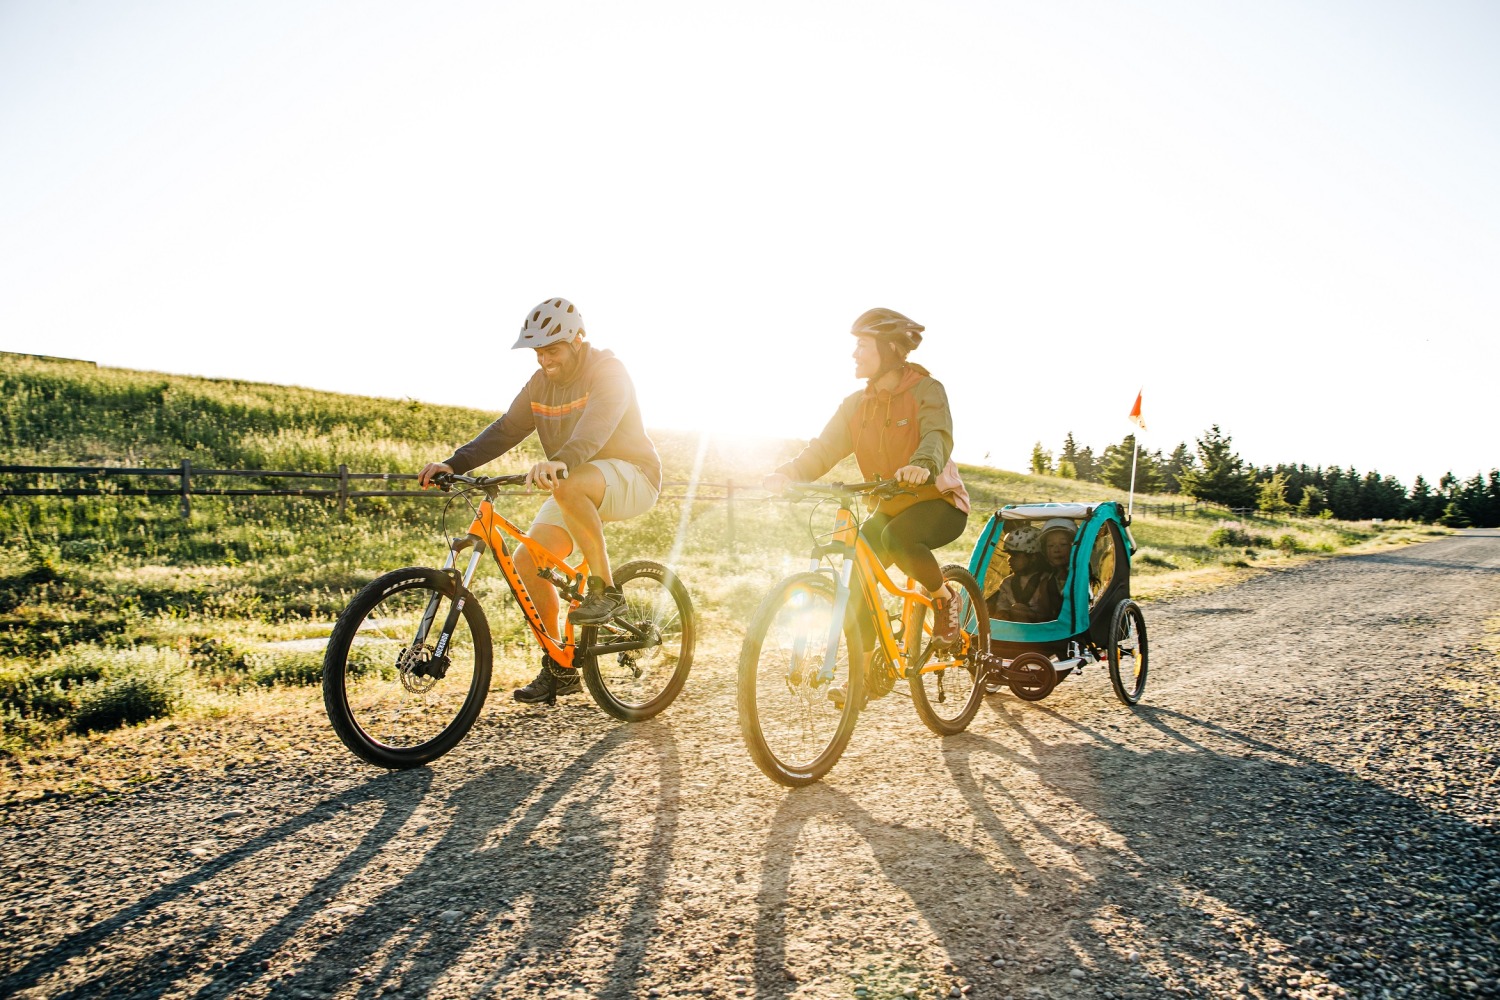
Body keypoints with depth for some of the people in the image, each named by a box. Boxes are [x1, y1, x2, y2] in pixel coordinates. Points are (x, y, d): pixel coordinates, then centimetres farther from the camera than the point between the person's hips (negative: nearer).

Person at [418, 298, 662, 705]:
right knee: (527, 559, -7)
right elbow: (505, 430, 0)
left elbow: (598, 423, -35)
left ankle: (605, 590, -22)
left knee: (567, 487, -38)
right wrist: (453, 464, -15)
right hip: (575, 487, 7)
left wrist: (559, 462, -53)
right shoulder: (541, 383, 7)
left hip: (629, 476, -7)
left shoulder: (607, 370, -15)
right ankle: (558, 668, 5)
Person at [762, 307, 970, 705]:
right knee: (854, 578, -11)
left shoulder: (925, 390, -11)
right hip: (891, 506, 6)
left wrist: (923, 465, -54)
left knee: (896, 538, -37)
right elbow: (824, 448, -6)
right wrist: (786, 474, -26)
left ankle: (944, 596, -8)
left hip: (939, 501, -6)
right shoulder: (856, 404, 5)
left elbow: (938, 435, -30)